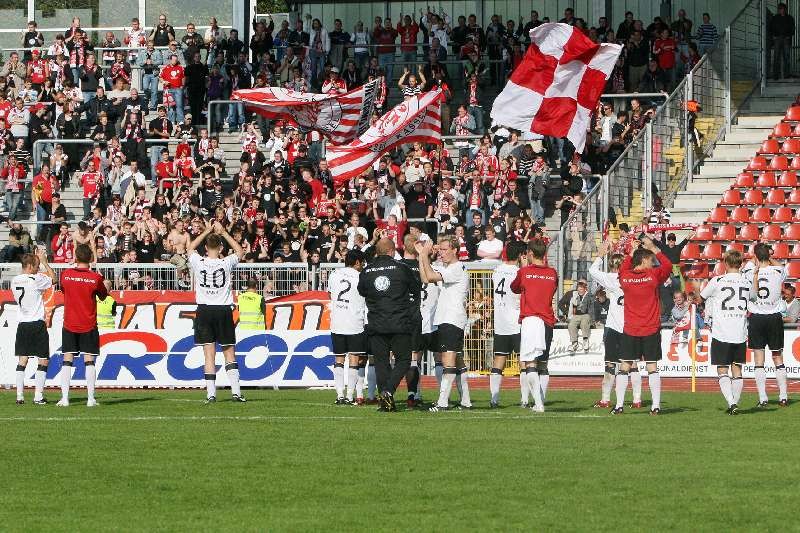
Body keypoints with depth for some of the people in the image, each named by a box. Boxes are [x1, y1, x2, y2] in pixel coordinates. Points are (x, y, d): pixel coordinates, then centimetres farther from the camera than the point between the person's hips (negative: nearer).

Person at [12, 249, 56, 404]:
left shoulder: (15, 281, 5)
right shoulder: (35, 279, -13)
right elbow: (53, 279, 1)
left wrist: (38, 259, 21)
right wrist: (44, 262, 9)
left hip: (22, 324, 6)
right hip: (37, 324, -6)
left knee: (22, 360, 8)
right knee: (43, 360, 2)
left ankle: (19, 396, 2)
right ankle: (38, 396, -3)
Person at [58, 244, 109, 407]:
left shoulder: (66, 274, -4)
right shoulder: (96, 278, -10)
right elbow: (103, 296, 5)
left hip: (69, 325, 1)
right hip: (89, 325, -1)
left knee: (67, 361, 4)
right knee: (89, 361, 2)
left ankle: (64, 398, -2)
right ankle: (91, 398, -2)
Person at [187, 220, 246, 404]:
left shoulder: (198, 263, -5)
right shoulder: (226, 263, -6)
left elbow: (191, 247, 18)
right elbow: (240, 251, 16)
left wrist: (207, 231, 22)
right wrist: (223, 233, 19)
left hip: (205, 311, 0)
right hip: (224, 310, 0)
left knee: (209, 353, 0)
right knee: (229, 352, 7)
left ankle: (211, 393, -5)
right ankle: (236, 391, -2)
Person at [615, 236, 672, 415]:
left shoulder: (625, 277, -3)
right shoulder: (653, 276, -10)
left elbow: (623, 268, 22)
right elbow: (667, 265, 6)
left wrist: (631, 252, 19)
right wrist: (653, 247, 10)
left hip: (630, 331, 2)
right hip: (651, 330, -2)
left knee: (624, 367, 6)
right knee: (652, 368, 3)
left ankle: (619, 405, 2)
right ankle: (656, 405, 1)